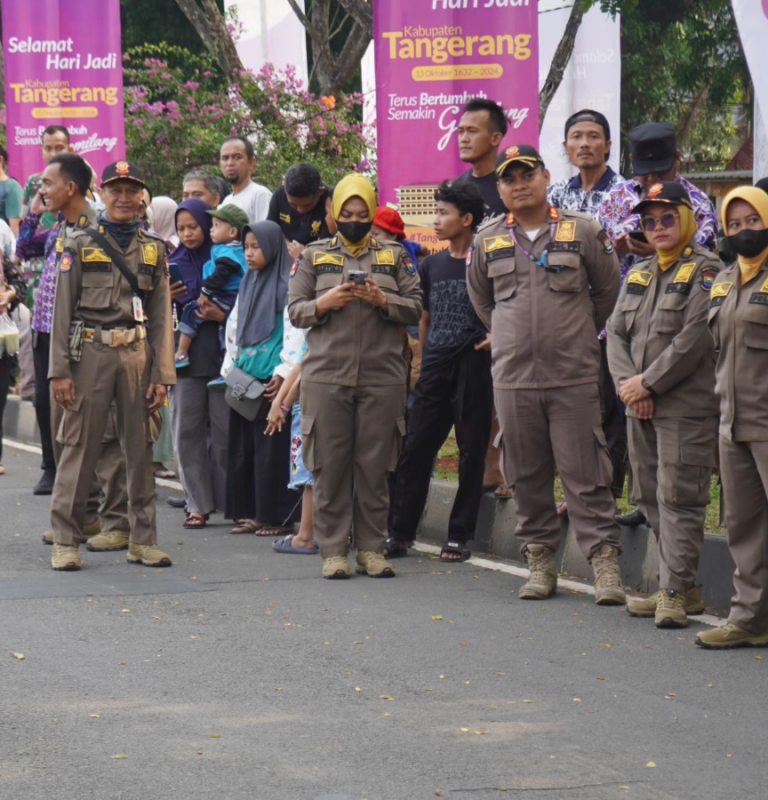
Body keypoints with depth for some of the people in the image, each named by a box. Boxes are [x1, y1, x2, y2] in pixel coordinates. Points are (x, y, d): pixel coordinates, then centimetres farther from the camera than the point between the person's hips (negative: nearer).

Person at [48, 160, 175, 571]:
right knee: (79, 447, -2)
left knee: (140, 448, 5)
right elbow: (62, 310, 1)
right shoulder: (80, 245, 4)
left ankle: (143, 538, 13)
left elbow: (161, 315, 10)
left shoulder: (153, 249, 11)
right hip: (90, 353, -3)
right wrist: (59, 371, -6)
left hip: (138, 354, 3)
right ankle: (65, 540, 3)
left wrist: (161, 376, 3)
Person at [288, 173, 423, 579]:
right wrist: (325, 302, -10)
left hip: (383, 375, 0)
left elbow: (415, 308, 7)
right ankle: (333, 550, 5)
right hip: (326, 375, 0)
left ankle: (372, 548, 8)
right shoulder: (313, 256, 12)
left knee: (376, 465, 0)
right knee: (330, 465, -1)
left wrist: (383, 300, -11)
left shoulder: (394, 256, 12)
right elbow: (295, 310, 8)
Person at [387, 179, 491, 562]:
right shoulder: (432, 265, 13)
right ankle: (399, 533, 4)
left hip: (473, 364, -4)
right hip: (436, 368, 5)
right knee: (415, 448, 1)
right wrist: (419, 361, 15)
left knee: (471, 451, 2)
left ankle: (459, 535, 8)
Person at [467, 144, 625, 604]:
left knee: (586, 475, -5)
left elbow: (608, 289, 10)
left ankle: (606, 563, -4)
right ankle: (540, 560, 15)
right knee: (527, 475, 6)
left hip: (574, 376, -3)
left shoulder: (582, 231, 1)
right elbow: (482, 300, 23)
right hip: (513, 377, 3)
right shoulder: (488, 242, 9)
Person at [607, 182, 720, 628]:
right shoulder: (639, 276, 17)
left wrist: (648, 383, -13)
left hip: (687, 407, -8)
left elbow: (694, 339, -15)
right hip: (642, 408, 8)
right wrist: (628, 383, -5)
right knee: (652, 498, 10)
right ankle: (684, 589, 17)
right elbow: (617, 332, 13)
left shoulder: (705, 272, -6)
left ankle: (675, 592, -8)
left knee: (679, 499, -9)